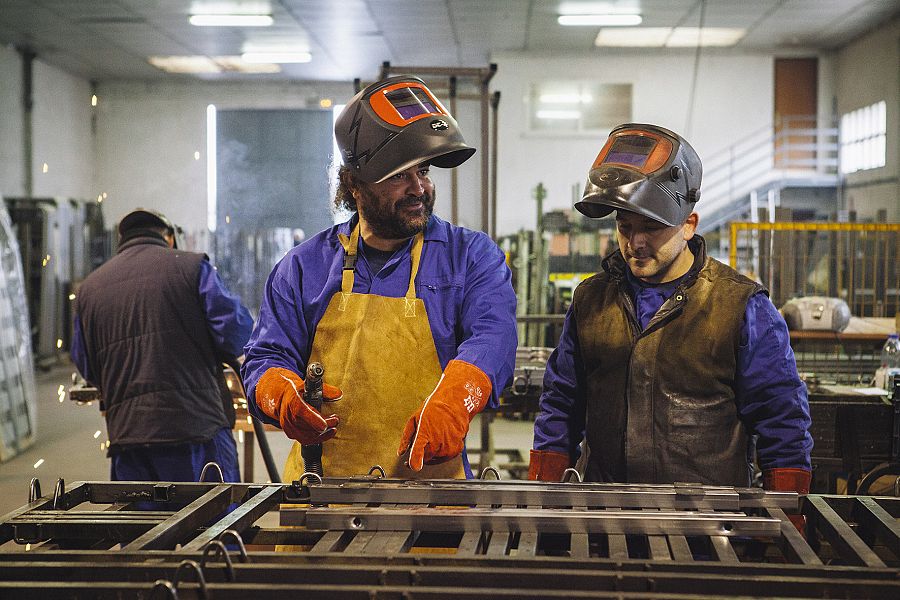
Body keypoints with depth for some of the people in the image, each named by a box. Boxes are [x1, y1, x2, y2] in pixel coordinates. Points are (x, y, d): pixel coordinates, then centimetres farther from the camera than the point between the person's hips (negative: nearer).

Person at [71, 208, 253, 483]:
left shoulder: (88, 288, 13)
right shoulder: (192, 267, 1)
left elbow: (87, 369, 18)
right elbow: (237, 331, -5)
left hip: (125, 433, 4)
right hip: (197, 427, -4)